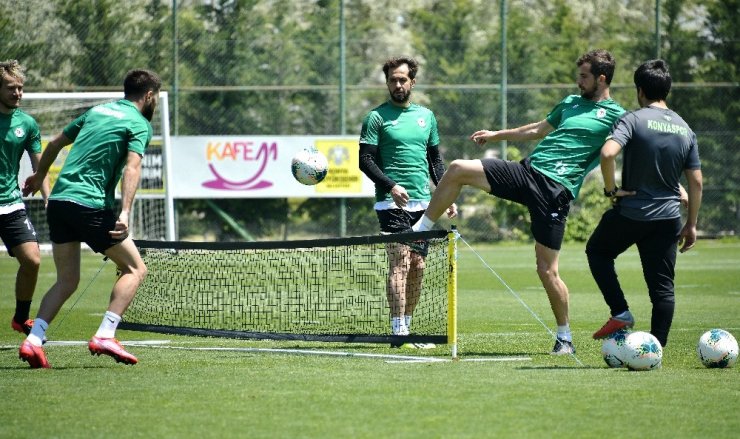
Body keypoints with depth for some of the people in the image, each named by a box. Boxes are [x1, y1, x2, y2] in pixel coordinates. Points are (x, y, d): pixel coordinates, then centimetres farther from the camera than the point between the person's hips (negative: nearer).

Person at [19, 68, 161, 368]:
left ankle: (33, 340, -3)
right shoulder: (139, 124, 0)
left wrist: (39, 176, 46)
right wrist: (125, 213, -27)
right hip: (91, 205, -7)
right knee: (135, 269, 3)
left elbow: (54, 144, 30)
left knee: (67, 280, 14)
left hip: (58, 200, 7)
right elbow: (132, 167, -17)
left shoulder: (97, 111, 21)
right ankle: (104, 336, -11)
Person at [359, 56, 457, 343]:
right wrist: (391, 186, -19)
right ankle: (398, 330, -14)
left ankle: (407, 324, 11)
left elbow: (435, 160, 21)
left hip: (422, 202, 5)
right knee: (399, 262, -13)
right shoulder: (377, 117, -1)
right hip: (392, 202, -5)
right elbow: (365, 160, -5)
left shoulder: (426, 116, 15)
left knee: (417, 265, 4)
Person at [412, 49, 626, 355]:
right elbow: (539, 129, 35)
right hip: (527, 170, 6)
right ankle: (420, 230, 7)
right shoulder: (571, 103, 21)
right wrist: (497, 135, 40)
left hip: (555, 190, -6)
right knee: (458, 170, -8)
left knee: (547, 269, -8)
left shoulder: (616, 116, 0)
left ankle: (565, 338, 8)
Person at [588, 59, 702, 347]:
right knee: (662, 287, 8)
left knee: (597, 251, 22)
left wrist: (611, 189, -12)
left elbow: (608, 153, -27)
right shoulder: (685, 130, 7)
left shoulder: (633, 120, -9)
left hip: (630, 212, -4)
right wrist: (691, 224, 14)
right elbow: (696, 182, 7)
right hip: (668, 218, 4)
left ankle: (620, 313, 8)